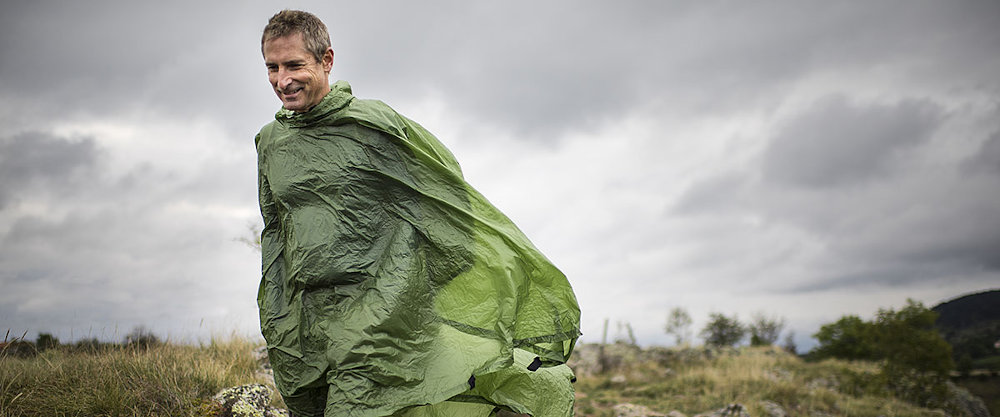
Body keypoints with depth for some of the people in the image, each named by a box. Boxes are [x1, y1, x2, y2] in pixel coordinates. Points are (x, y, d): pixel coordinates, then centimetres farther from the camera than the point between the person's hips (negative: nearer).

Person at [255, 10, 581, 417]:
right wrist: (275, 323, 21)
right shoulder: (270, 142, 14)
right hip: (305, 318, 6)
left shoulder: (374, 123, -2)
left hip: (376, 311, -6)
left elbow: (452, 202, 4)